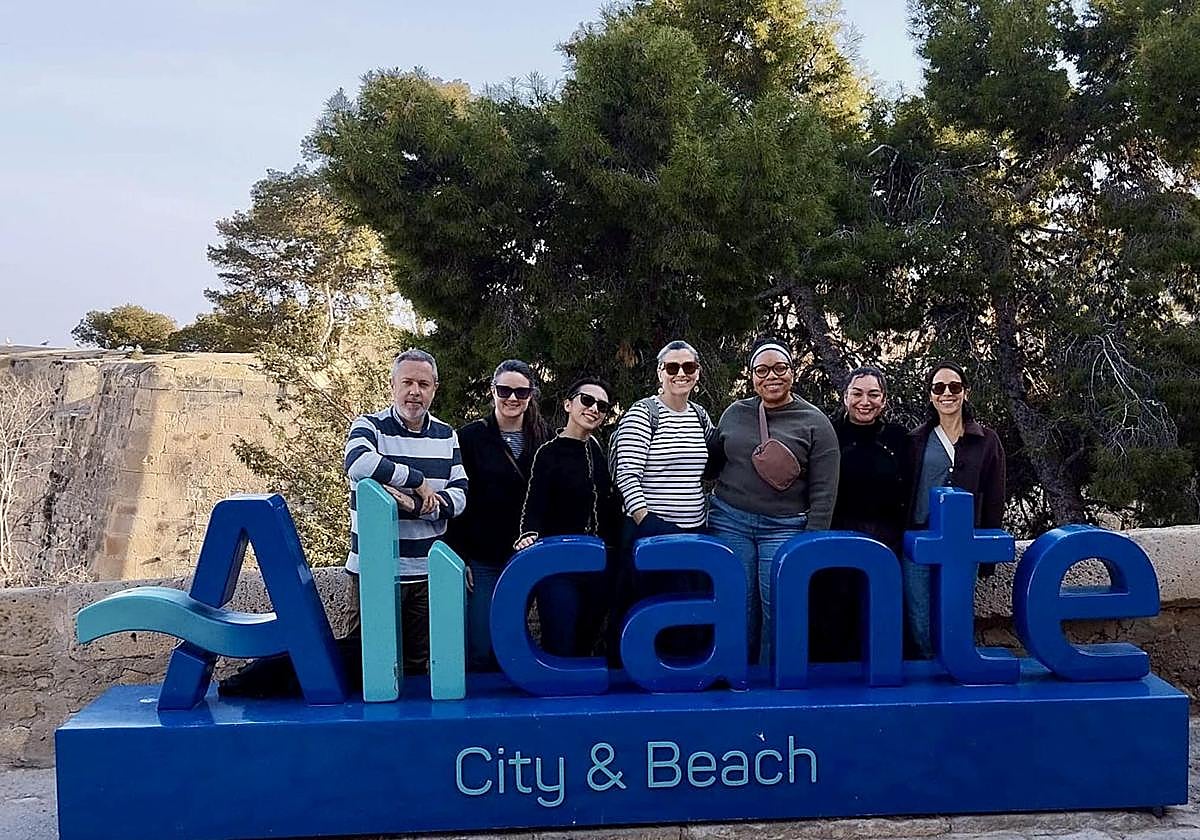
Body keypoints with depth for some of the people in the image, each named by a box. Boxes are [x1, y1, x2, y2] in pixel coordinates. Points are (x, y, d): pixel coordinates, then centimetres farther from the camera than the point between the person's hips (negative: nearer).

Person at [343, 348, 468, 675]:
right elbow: (359, 463, -26)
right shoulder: (369, 426, -3)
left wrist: (416, 505, -14)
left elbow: (459, 495, 4)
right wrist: (417, 480, -18)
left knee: (420, 665, 12)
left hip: (428, 573, 4)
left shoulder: (446, 436, 11)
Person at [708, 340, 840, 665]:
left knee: (778, 614, -2)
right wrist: (713, 514, 10)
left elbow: (824, 492, -4)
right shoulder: (734, 414, 9)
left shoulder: (814, 422, -1)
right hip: (730, 521, 2)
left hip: (785, 527, -2)